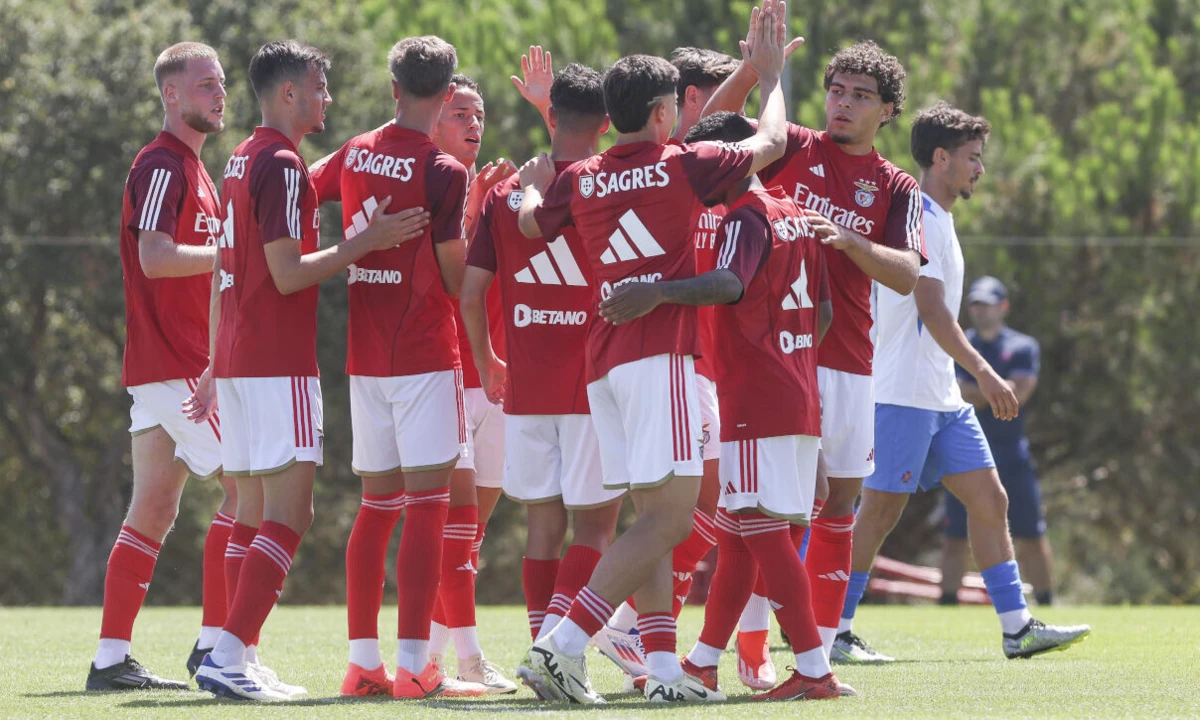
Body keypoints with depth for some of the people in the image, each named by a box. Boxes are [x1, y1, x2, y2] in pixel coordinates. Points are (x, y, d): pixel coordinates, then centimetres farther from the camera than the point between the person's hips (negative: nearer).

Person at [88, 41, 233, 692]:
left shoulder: (192, 168, 20)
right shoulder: (162, 166, -11)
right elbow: (155, 257, -22)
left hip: (178, 364, 10)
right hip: (176, 365, -10)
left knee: (154, 510, 7)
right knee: (248, 485, -10)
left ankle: (111, 658, 7)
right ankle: (215, 641, -8)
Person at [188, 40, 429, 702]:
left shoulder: (243, 162, 18)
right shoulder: (282, 164, -12)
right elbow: (288, 273, -18)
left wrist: (216, 365, 27)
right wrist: (366, 243, -11)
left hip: (237, 363, 10)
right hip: (279, 367, -10)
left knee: (257, 515, 10)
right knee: (289, 514, -12)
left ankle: (237, 661, 7)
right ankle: (227, 657, -19)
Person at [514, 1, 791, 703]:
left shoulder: (578, 179, 10)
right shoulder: (682, 166, -2)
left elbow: (530, 220, 30)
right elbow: (770, 142, 13)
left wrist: (532, 184, 50)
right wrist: (772, 73, 28)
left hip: (604, 359, 7)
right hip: (663, 353, -7)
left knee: (651, 515, 9)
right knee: (671, 514, -11)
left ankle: (663, 668, 2)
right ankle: (565, 644, -22)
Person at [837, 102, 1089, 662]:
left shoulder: (938, 220, 18)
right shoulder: (916, 217, -14)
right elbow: (930, 309, -23)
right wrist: (983, 372, -28)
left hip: (942, 399, 10)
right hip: (902, 397, -10)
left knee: (990, 500, 5)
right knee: (880, 511, -6)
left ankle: (1018, 627, 4)